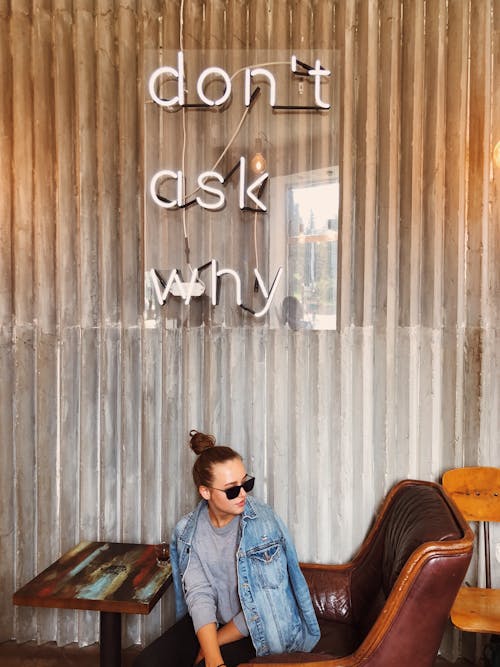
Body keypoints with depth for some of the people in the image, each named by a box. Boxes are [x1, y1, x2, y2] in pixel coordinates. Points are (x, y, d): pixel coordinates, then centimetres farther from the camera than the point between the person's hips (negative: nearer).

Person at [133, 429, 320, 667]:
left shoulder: (264, 522, -19)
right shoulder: (188, 532, -7)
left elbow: (264, 604, -18)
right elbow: (199, 595, -16)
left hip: (255, 629, -4)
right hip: (208, 622, 4)